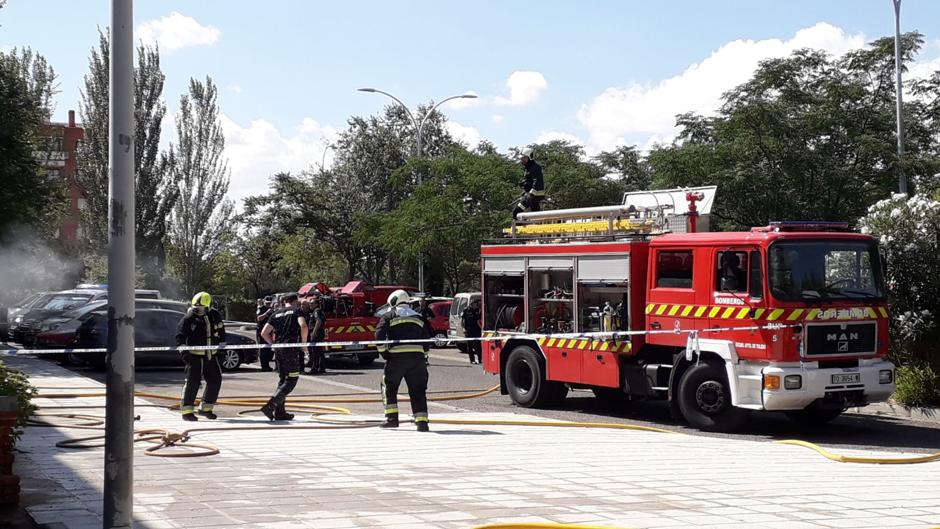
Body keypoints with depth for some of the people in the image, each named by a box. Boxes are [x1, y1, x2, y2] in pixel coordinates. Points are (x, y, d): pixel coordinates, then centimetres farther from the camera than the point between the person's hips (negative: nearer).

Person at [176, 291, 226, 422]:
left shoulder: (215, 316, 6)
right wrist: (183, 348, -24)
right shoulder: (188, 318, -9)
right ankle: (187, 410, -3)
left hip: (211, 355, 6)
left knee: (215, 380, 11)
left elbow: (221, 329, 23)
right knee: (192, 381, -10)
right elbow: (180, 335, -12)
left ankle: (206, 408, 25)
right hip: (194, 355, -6)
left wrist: (222, 342, 19)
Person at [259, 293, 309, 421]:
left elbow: (264, 333, 9)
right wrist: (304, 343, -5)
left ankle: (280, 412, 13)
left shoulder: (276, 314, 18)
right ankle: (271, 404, -21)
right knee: (291, 379, -4)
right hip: (290, 348, -6)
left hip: (278, 350, 6)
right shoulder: (296, 311, 3)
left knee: (282, 379, 15)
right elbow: (303, 326, -15)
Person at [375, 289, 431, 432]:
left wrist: (384, 353, 4)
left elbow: (379, 335, -4)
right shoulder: (418, 317, 22)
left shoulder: (389, 316, 9)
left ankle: (392, 418, 7)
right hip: (417, 356, 3)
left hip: (397, 357, -3)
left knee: (389, 387, 13)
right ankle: (422, 421, -2)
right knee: (418, 390, 7)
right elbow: (427, 339, 19)